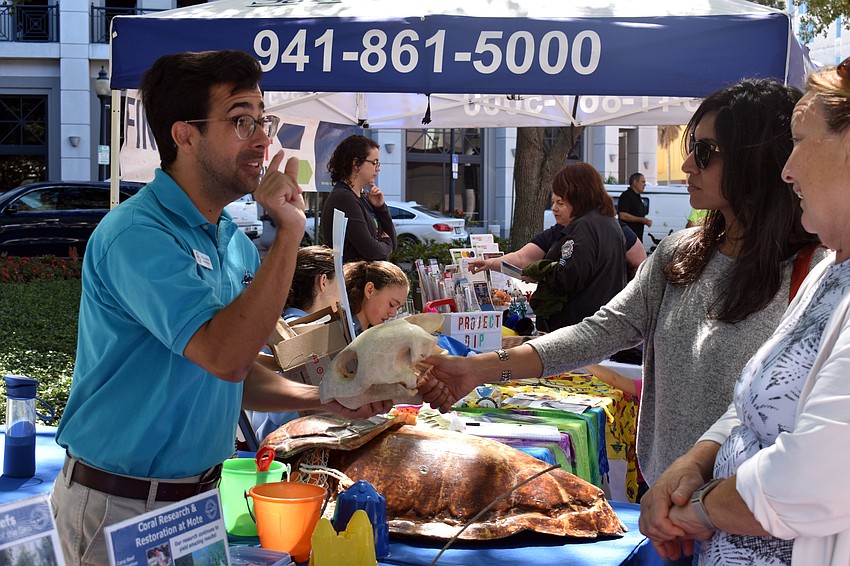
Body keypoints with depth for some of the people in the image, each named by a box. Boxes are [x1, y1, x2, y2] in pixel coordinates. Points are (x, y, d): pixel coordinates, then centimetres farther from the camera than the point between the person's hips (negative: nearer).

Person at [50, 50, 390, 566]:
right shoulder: (136, 235, -21)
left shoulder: (236, 242, 6)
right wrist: (289, 234, -30)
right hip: (121, 506, -8)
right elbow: (223, 356, -32)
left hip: (202, 494, 8)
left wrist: (321, 399, -2)